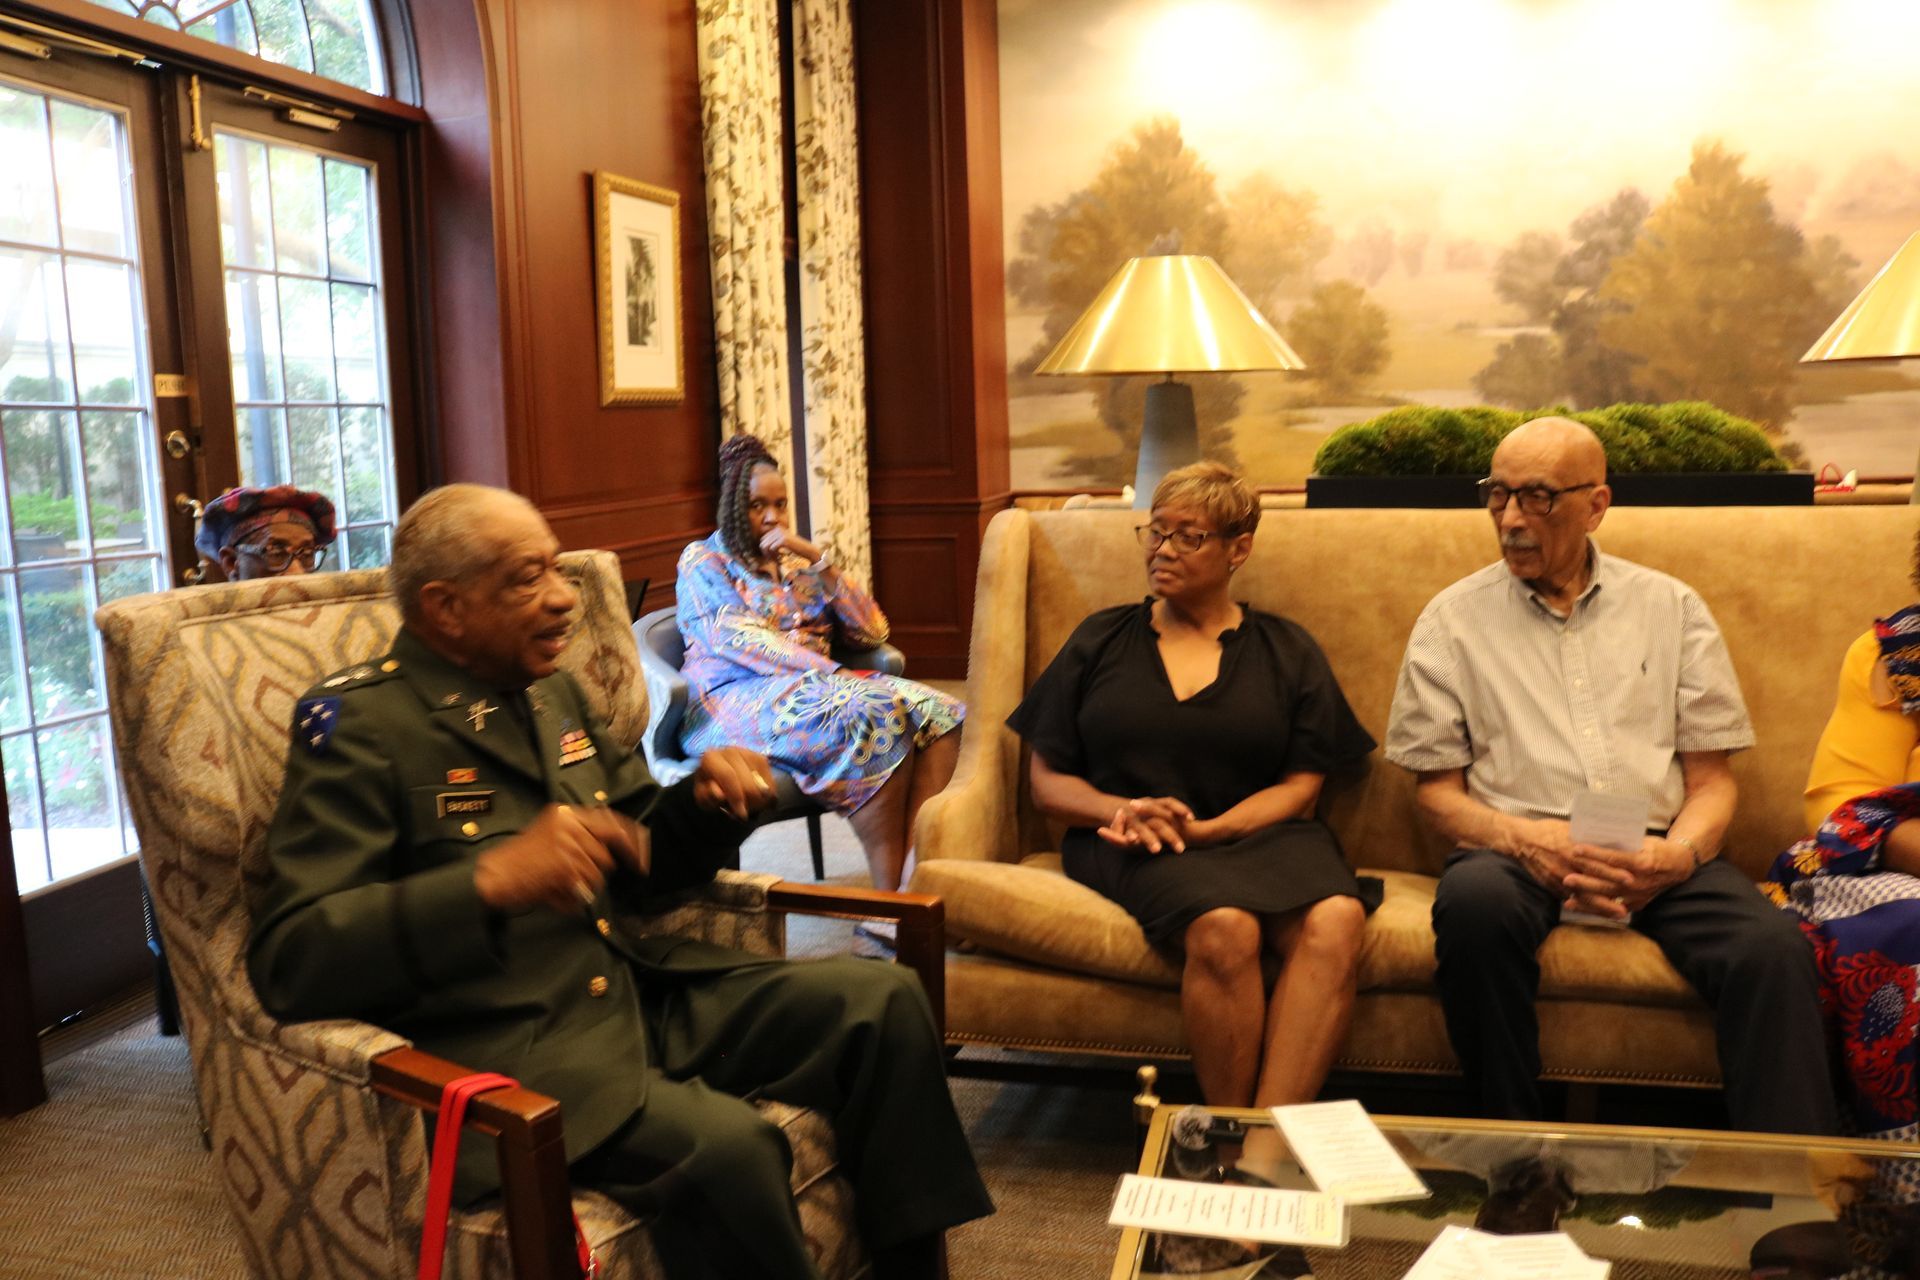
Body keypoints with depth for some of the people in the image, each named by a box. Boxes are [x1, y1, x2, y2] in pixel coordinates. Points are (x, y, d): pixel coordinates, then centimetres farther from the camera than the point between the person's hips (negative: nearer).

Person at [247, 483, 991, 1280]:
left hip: (637, 990, 8)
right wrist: (491, 879, -30)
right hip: (496, 1041, -7)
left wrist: (707, 802, -1)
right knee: (726, 1147, -32)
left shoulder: (553, 694, 14)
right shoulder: (358, 724, -8)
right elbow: (288, 957, -18)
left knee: (881, 1000, -5)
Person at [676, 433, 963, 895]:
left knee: (940, 713, -20)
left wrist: (819, 559, 0)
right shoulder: (703, 561, 6)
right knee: (874, 716, -34)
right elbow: (739, 642, -11)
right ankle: (890, 896, -32)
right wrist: (830, 672, -22)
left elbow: (872, 632, 10)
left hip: (816, 684, 6)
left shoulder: (797, 561, 22)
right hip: (738, 697, -6)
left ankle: (916, 877, -34)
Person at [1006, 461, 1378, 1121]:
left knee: (1335, 919, -33)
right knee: (1224, 927, -35)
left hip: (1258, 836, 1)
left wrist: (1203, 830, -10)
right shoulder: (1099, 641, 17)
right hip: (1133, 845, -1)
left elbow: (1300, 787, 7)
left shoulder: (1287, 651, 16)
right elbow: (1047, 780, 13)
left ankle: (1271, 1148, -30)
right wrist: (1124, 811, -8)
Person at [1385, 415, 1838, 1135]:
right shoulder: (1454, 618, 10)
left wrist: (1680, 853, -10)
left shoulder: (1671, 608, 15)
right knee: (1474, 901, -37)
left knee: (1774, 951, -30)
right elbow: (1436, 790, 6)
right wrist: (1524, 840, -14)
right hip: (1517, 849, -1)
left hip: (1656, 854, 2)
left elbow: (1712, 778, 12)